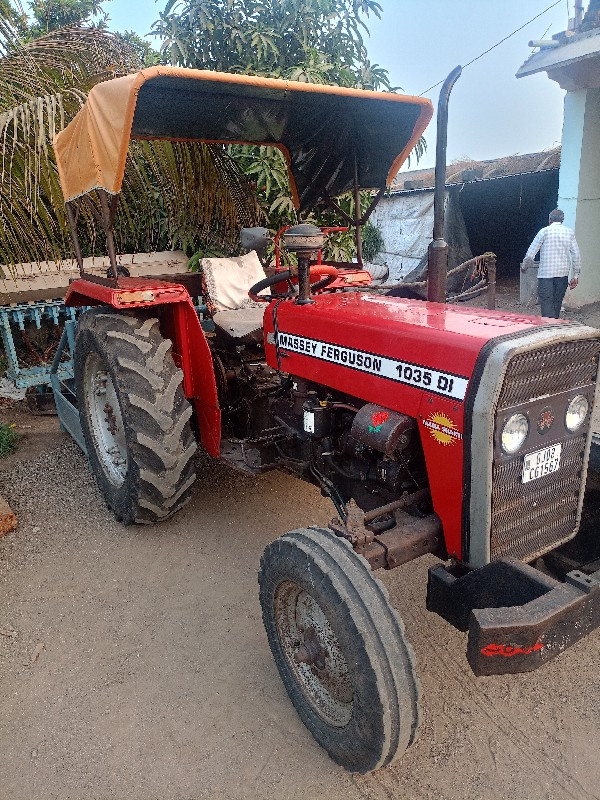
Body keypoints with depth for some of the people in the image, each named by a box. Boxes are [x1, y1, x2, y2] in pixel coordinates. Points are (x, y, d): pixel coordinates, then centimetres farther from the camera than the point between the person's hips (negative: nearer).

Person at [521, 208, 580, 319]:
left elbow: (531, 252, -3)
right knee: (557, 303, 13)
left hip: (546, 273, -4)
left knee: (546, 303, -6)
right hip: (563, 273, 4)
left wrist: (524, 266, 13)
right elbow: (576, 255, 6)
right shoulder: (569, 232, 8)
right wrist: (575, 275, 11)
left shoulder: (545, 231, -3)